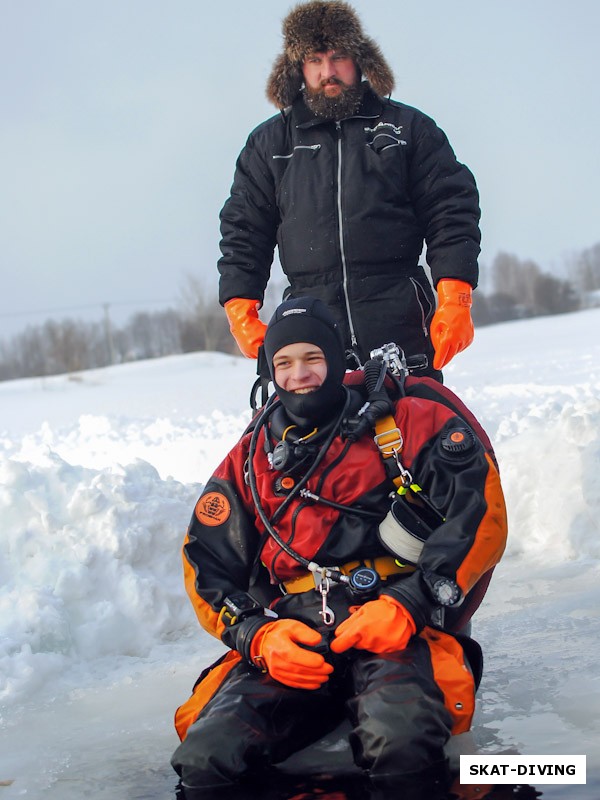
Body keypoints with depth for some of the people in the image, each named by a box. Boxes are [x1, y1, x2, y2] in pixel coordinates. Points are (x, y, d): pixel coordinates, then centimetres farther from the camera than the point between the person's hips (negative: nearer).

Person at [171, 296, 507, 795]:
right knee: (205, 759, -24)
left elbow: (481, 516, -2)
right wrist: (258, 636, -2)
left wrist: (409, 606, -15)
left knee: (401, 737, -39)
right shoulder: (252, 457, 21)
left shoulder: (410, 421, 9)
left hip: (396, 631, -3)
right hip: (287, 643, 3)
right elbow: (207, 566, 18)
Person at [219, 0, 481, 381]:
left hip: (401, 325, 0)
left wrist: (455, 300, -5)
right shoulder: (269, 144, 17)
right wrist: (242, 312, 4)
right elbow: (243, 232, 17)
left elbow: (452, 212, 8)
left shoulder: (409, 128, 13)